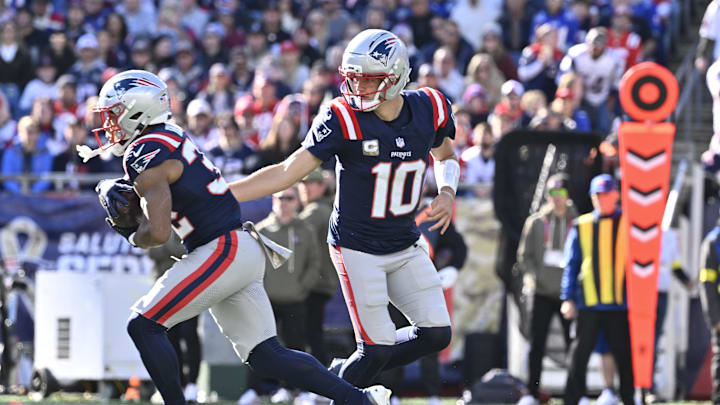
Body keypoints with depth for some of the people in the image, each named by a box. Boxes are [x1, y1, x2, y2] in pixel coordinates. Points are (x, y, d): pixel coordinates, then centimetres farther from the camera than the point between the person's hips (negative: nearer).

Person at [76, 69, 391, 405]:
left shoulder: (147, 155, -13)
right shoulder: (169, 138, 15)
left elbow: (158, 232, -20)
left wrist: (131, 236, 1)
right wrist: (110, 191, 7)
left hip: (222, 251, -10)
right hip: (243, 251, 10)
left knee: (143, 326, -7)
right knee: (263, 355, 9)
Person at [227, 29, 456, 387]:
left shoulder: (429, 109, -6)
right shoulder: (343, 119, -19)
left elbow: (445, 158, 16)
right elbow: (287, 173, -18)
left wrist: (447, 193, -7)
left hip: (405, 247, 5)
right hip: (357, 247, -5)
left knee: (436, 335, 2)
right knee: (378, 347, -9)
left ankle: (345, 375, 19)